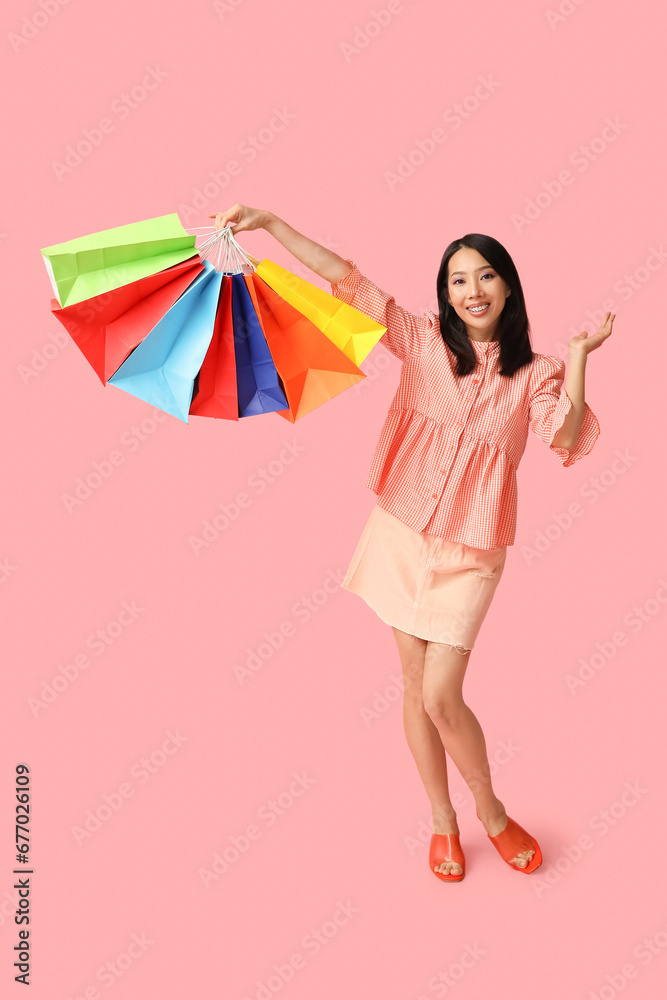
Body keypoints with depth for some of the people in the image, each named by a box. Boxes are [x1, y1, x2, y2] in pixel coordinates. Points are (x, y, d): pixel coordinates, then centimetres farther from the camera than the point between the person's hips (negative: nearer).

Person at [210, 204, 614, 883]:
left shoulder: (535, 373, 1)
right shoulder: (423, 340, 1)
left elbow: (565, 442, -15)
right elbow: (346, 280, -4)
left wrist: (579, 354, -17)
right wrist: (268, 222, -10)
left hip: (470, 550, -2)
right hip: (403, 529, 2)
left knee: (441, 697, -5)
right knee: (416, 685, 10)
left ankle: (491, 812, 25)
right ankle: (442, 821, 32)